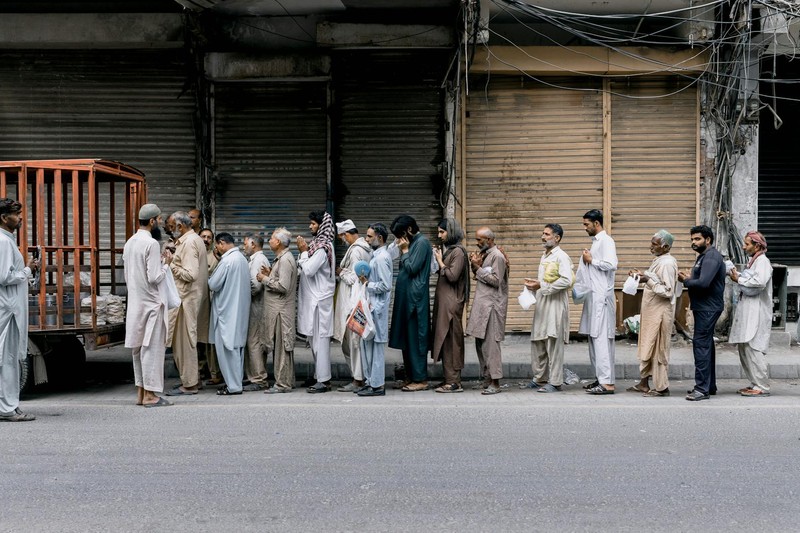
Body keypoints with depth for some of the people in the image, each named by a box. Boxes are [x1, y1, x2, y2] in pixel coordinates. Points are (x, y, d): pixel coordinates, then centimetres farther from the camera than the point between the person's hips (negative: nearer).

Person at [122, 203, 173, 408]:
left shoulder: (130, 242, 11)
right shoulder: (151, 243, -15)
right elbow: (154, 277, -19)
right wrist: (166, 264, -4)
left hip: (135, 302, 8)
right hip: (151, 303, -8)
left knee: (139, 347, 12)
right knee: (152, 347, -4)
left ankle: (140, 392, 16)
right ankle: (150, 395, -2)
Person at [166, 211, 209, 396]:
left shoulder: (188, 243, -17)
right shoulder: (195, 239, 15)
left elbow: (190, 274, -24)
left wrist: (171, 265, -13)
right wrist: (174, 263, 9)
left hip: (186, 298, -10)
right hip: (191, 296, 10)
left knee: (185, 341, -3)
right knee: (187, 340, 16)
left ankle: (189, 384, 2)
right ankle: (191, 379, 23)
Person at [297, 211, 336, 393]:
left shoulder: (322, 247, -15)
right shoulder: (318, 244, 14)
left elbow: (309, 270, -21)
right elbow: (306, 270, 16)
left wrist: (304, 252, -10)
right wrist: (304, 252, 3)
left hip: (319, 300, -10)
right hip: (313, 298, 10)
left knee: (320, 340, -7)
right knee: (316, 340, 13)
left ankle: (323, 381, -3)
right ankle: (320, 376, 20)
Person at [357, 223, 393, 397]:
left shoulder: (381, 258, -17)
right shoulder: (377, 255, 14)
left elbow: (385, 285, -21)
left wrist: (367, 284, -13)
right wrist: (367, 281, 6)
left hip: (377, 307, -10)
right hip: (371, 305, 10)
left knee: (376, 345, -4)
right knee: (367, 343, 14)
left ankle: (377, 385, 2)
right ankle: (370, 380, 21)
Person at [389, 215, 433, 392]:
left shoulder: (422, 243, -11)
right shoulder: (412, 242, 17)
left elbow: (412, 268, -16)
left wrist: (404, 250, -6)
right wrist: (402, 250, 5)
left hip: (415, 297, -9)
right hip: (405, 297, 9)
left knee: (415, 338, -6)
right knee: (406, 337, 11)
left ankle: (420, 379, -2)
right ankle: (410, 376, 17)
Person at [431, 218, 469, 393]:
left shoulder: (458, 251, -12)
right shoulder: (448, 249, 15)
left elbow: (452, 276, -18)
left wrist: (440, 262, -9)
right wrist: (438, 261, 4)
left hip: (451, 302, -9)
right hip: (443, 300, 9)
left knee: (450, 340, -7)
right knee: (445, 340, 10)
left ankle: (454, 382, -5)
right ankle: (449, 379, 15)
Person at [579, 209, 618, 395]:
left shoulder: (606, 241, -10)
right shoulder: (596, 241, 18)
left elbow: (612, 264, -24)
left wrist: (591, 260, -13)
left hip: (601, 296, -10)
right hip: (593, 296, 10)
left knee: (601, 338, -11)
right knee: (593, 337, 11)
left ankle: (607, 383, -12)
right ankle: (601, 378, 16)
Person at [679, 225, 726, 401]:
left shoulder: (712, 257, -15)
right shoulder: (703, 256, 19)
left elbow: (703, 283, -26)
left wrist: (685, 281, -11)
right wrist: (689, 277, -1)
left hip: (708, 308, -11)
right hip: (705, 307, 11)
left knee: (701, 344, -12)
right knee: (706, 345, 15)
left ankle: (702, 388, -12)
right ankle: (709, 385, 24)